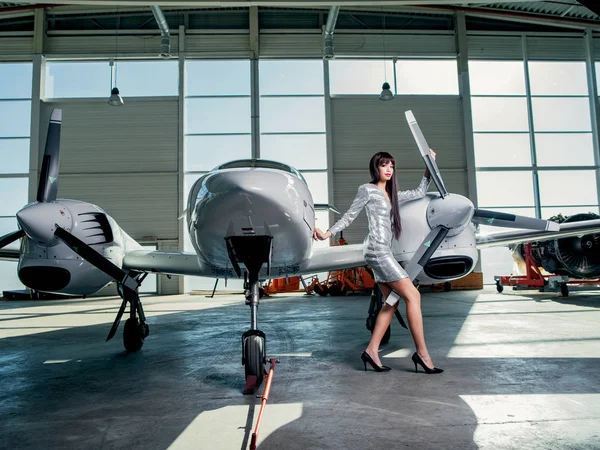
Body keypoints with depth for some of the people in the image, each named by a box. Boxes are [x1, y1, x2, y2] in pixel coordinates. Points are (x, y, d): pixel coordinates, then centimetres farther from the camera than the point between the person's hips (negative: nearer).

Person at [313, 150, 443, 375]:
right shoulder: (367, 190, 0)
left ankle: (371, 350, 8)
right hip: (377, 250, -9)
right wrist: (328, 233, -11)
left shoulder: (391, 194, 21)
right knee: (412, 295, -10)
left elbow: (419, 193, 28)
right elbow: (349, 216, -1)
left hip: (384, 252, 9)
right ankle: (422, 353, -5)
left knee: (392, 302, 5)